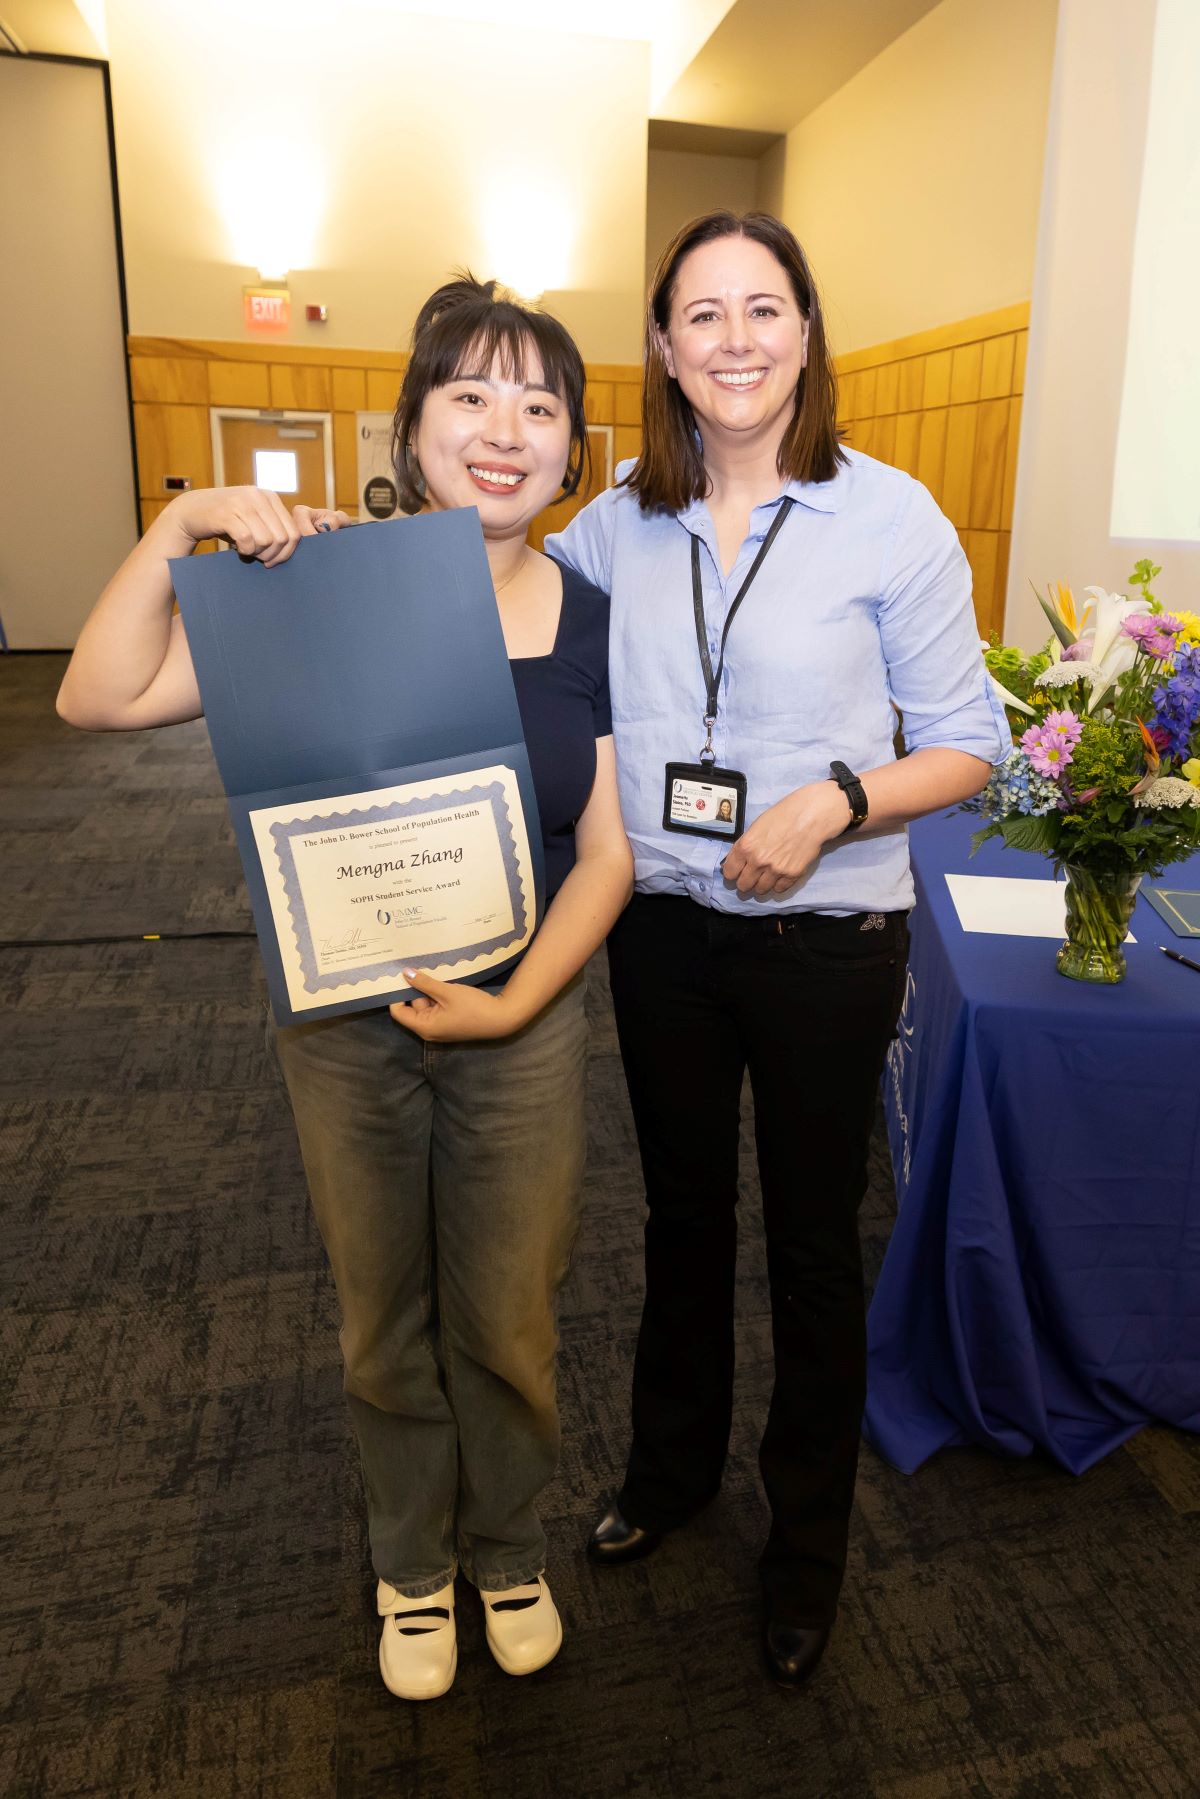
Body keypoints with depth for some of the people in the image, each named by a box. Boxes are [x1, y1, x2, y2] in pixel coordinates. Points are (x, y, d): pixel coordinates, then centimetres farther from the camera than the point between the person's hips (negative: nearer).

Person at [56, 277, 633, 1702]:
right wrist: (181, 525, -22)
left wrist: (514, 1000, -16)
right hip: (344, 1021, 0)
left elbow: (607, 853, -5)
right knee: (385, 1323, 18)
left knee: (505, 1321, 16)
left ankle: (506, 1551, 47)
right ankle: (411, 1564, 47)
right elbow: (98, 700, -12)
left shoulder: (596, 624, -4)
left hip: (521, 1020, 1)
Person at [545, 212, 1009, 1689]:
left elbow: (968, 743, -7)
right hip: (661, 929, 4)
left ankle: (807, 1542, 39)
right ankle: (673, 1466, 48)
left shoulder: (888, 518, -9)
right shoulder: (622, 521, 2)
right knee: (681, 1209, 20)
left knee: (812, 1239, 13)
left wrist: (837, 802, -23)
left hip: (825, 943, -3)